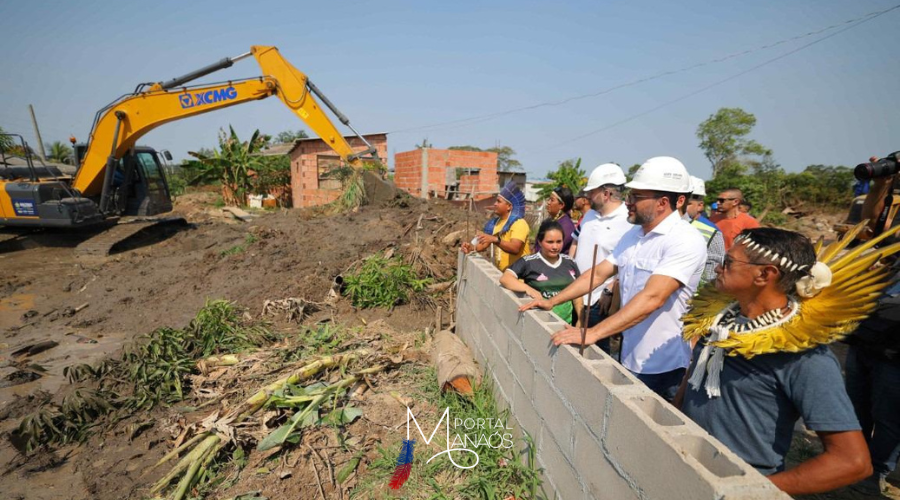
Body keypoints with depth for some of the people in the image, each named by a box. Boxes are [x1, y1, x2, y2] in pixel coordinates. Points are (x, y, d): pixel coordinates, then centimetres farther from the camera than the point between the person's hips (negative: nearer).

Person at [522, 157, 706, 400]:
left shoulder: (686, 241, -19)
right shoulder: (633, 235, 5)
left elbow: (652, 298, -30)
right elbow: (599, 272, 8)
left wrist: (592, 334, -35)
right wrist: (552, 301, 2)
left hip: (664, 367, -7)